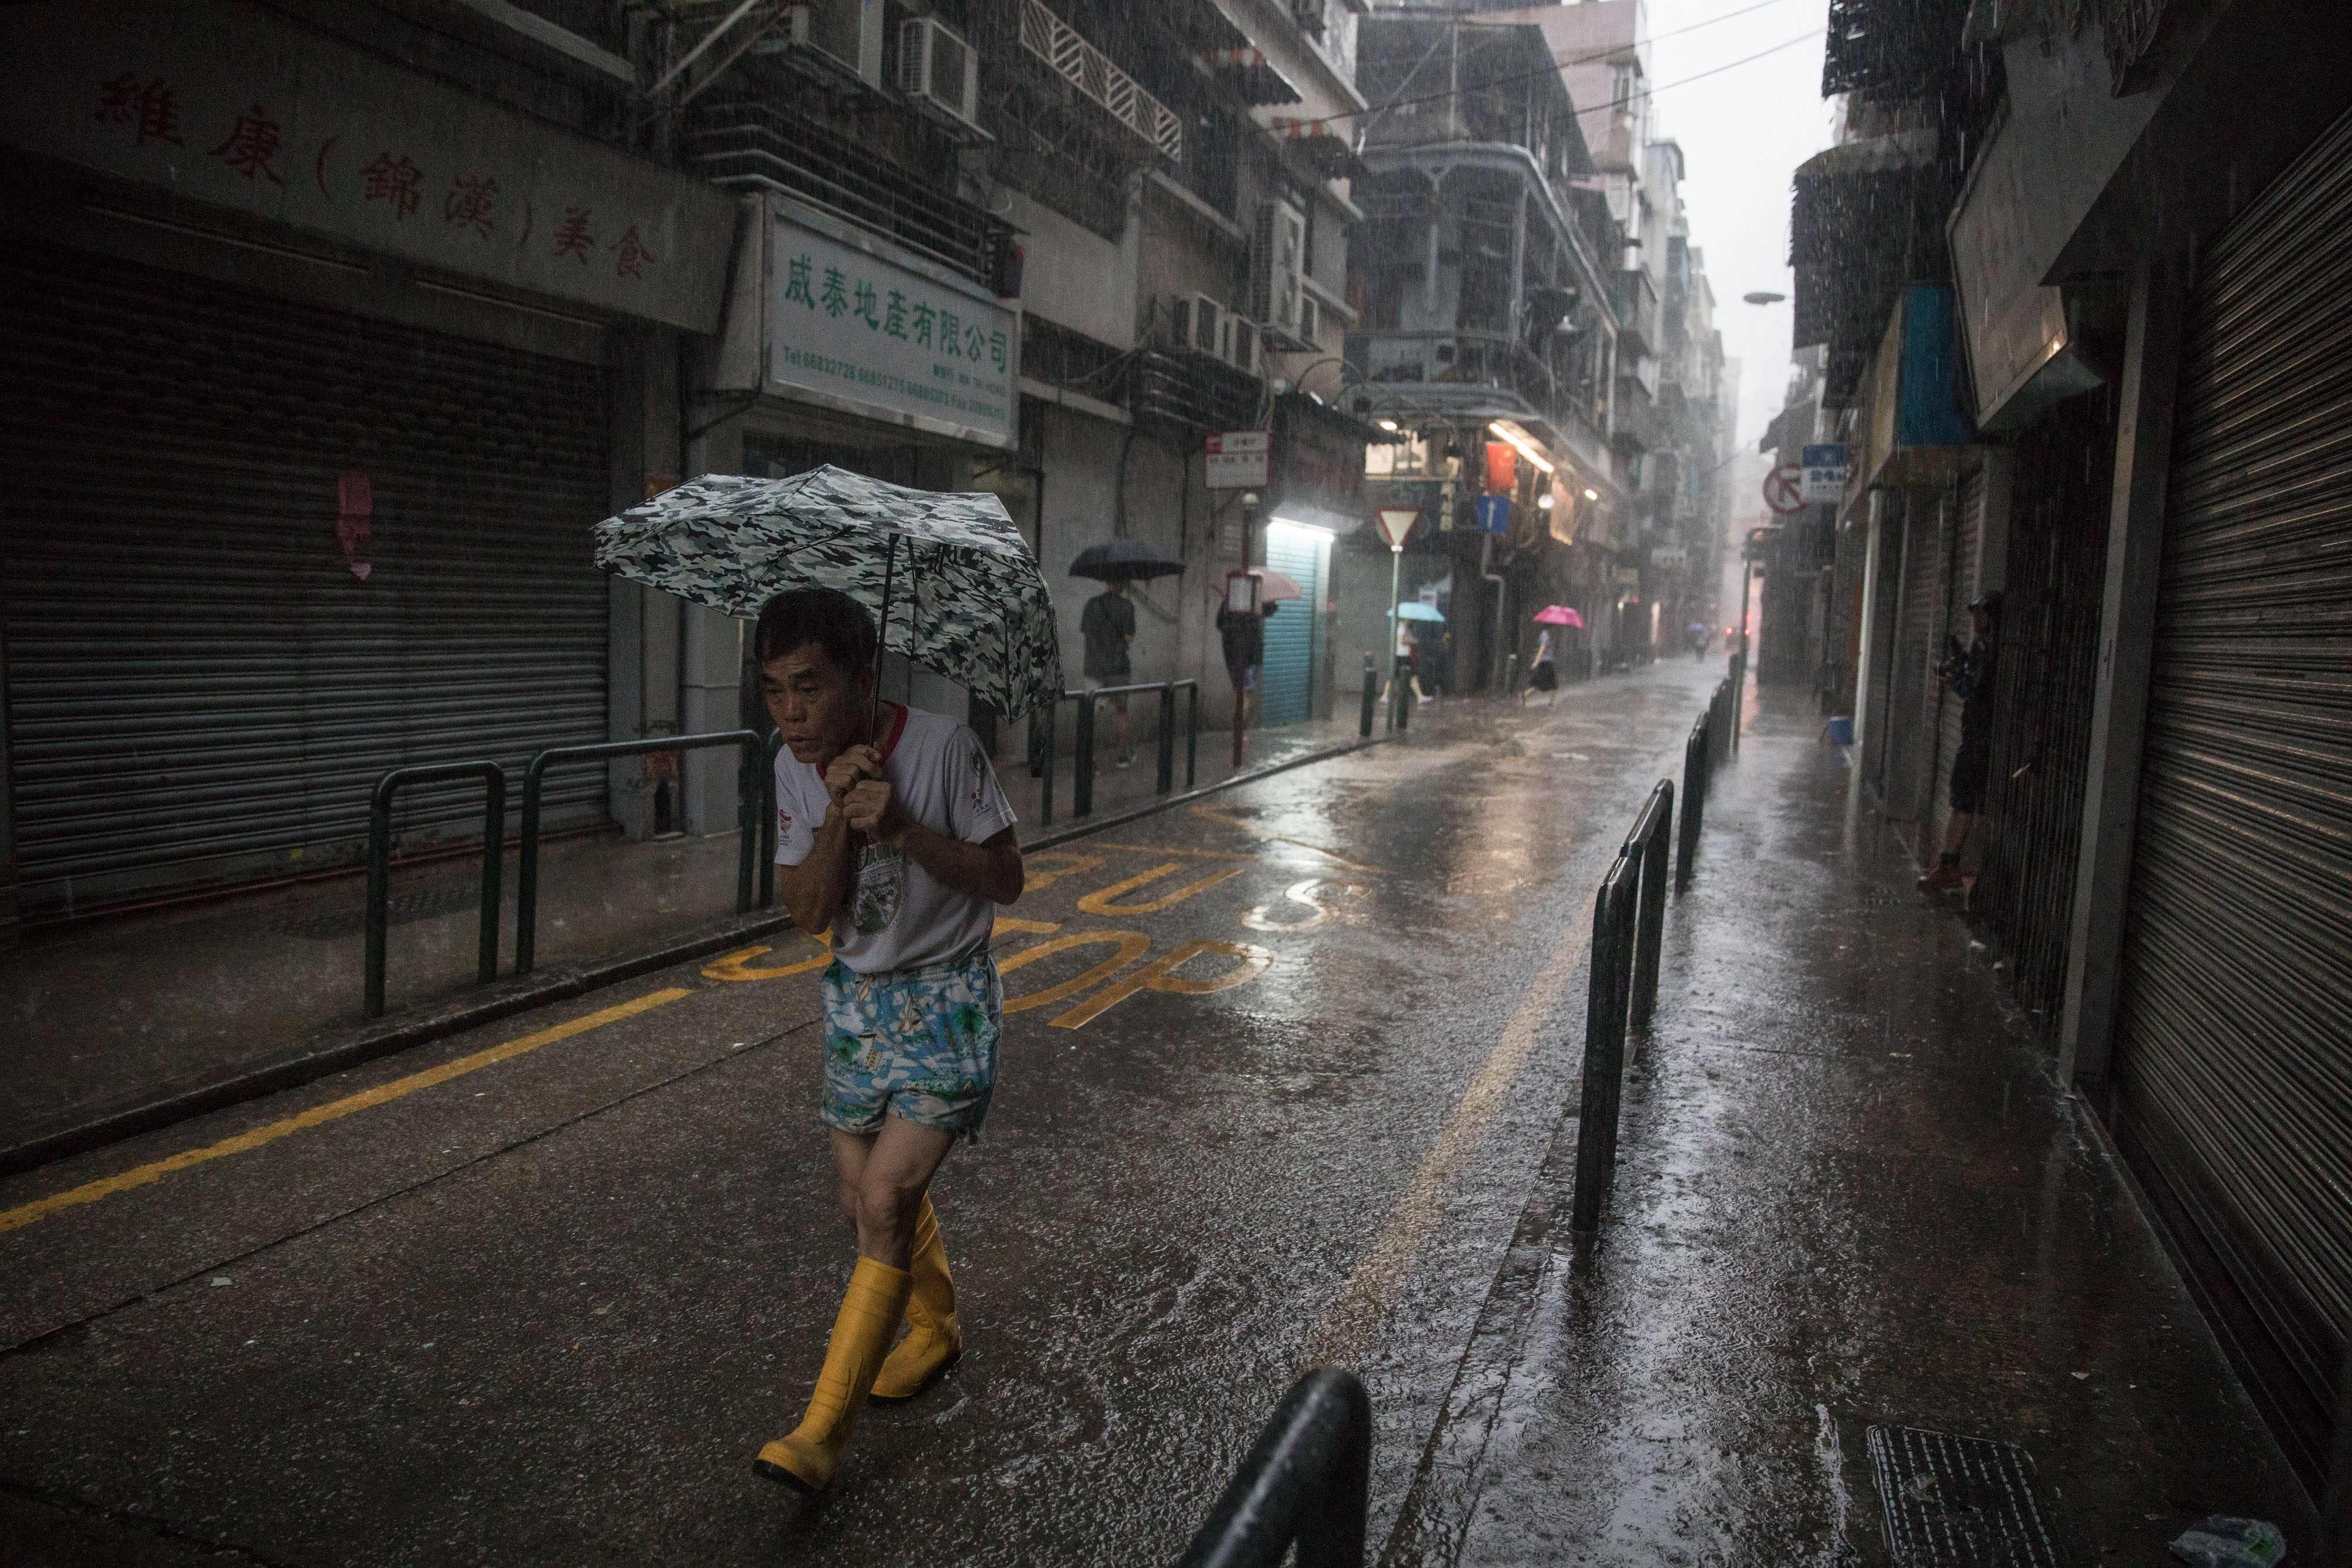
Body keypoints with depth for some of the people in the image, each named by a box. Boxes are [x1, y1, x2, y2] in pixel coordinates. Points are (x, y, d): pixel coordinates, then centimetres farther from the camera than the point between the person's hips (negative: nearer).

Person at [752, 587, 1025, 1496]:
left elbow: (1005, 881, -15)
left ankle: (823, 1432, -3)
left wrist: (902, 827, -28)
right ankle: (936, 1330, 43)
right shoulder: (797, 767, -5)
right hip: (857, 1000, 6)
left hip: (947, 1001, -5)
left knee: (886, 1200, -14)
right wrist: (839, 816, -25)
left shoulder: (943, 748, -20)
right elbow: (809, 915, -9)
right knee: (867, 1203, 14)